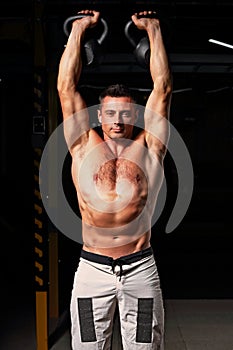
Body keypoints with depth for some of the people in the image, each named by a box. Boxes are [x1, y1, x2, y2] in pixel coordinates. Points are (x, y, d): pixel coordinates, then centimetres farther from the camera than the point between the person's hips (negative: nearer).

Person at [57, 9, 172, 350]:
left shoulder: (149, 148, 4)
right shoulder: (84, 146, 4)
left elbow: (163, 88, 2)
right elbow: (66, 86, 4)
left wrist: (153, 28, 6)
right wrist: (79, 28, 9)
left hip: (141, 269, 0)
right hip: (93, 269, 1)